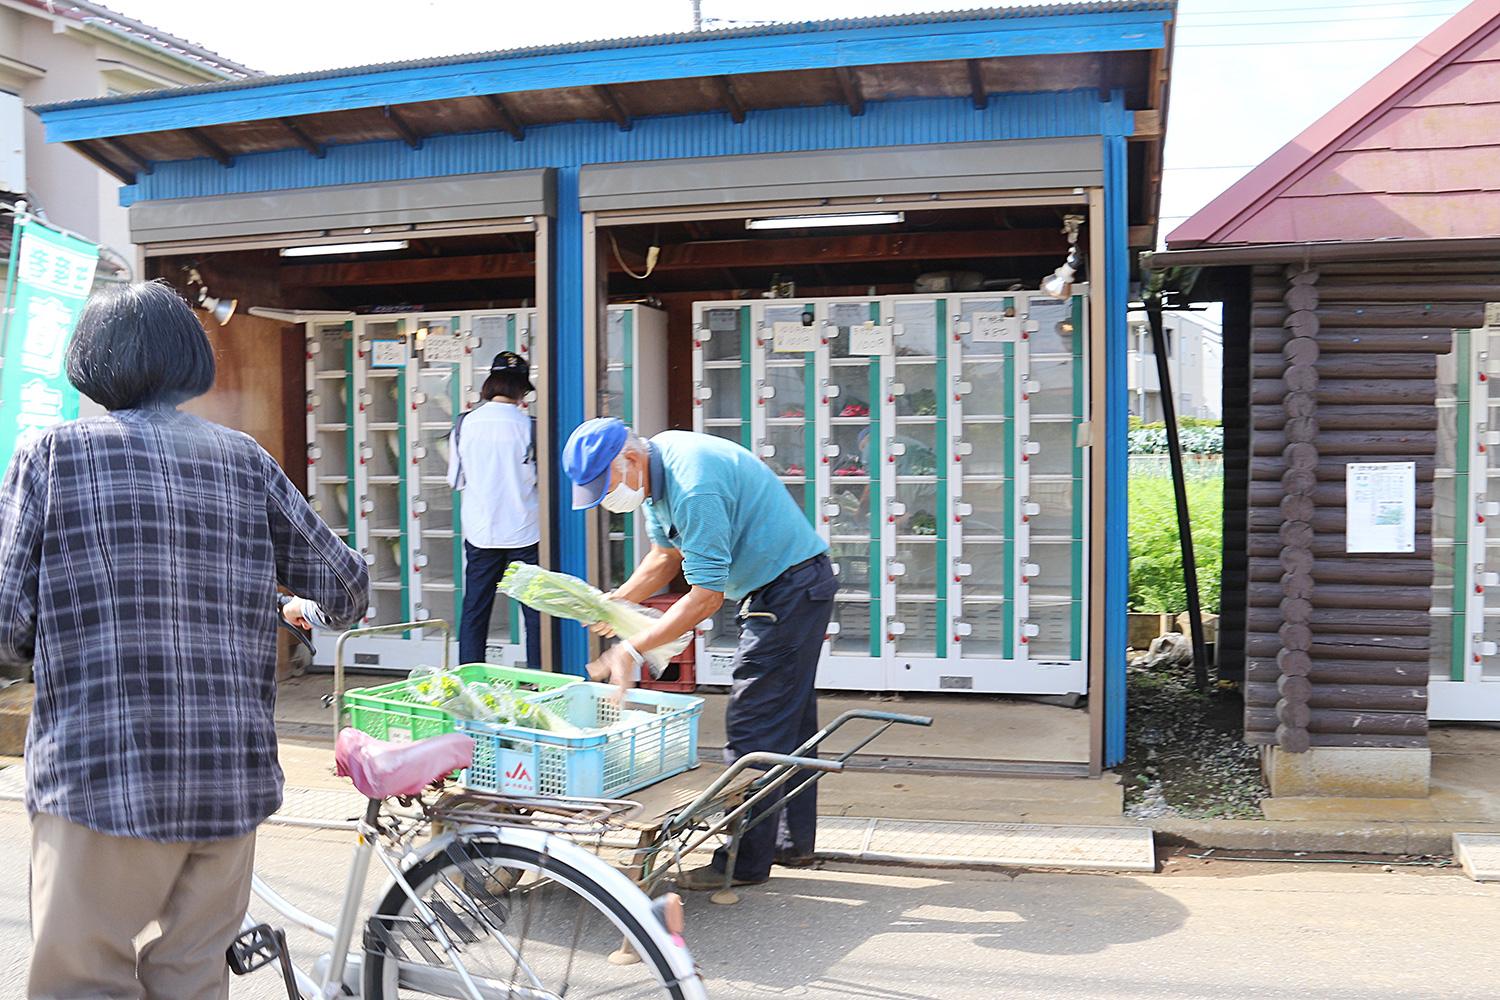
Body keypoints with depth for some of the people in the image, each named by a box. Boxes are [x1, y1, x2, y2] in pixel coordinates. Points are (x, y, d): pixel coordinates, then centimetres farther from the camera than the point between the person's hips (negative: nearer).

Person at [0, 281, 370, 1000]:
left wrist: (68, 644, 16)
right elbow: (346, 588, 9)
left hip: (100, 779, -3)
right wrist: (323, 610, 31)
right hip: (233, 779, 4)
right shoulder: (247, 460, 7)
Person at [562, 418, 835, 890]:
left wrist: (633, 649, -24)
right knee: (789, 718, 15)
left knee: (754, 724, -8)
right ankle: (793, 841, 26)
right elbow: (666, 554, 14)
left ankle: (746, 861, -2)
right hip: (797, 587, 10)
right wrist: (615, 602, 0)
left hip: (791, 588, -10)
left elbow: (707, 596, -26)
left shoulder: (694, 487, -28)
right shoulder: (654, 469, 4)